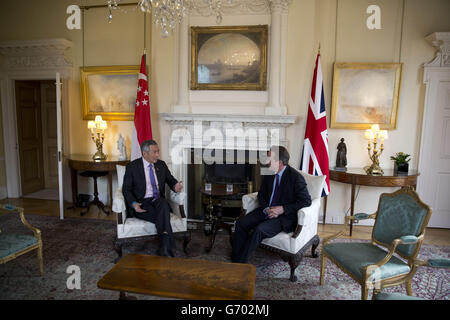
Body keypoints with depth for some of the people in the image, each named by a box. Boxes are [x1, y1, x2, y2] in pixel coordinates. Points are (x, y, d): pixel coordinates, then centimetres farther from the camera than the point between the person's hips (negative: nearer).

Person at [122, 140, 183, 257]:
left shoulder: (161, 165, 12)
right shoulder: (132, 167, 0)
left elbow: (171, 180, 19)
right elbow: (126, 189, 0)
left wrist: (175, 186, -7)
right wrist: (133, 204, -20)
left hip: (159, 201, 3)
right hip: (141, 203, -3)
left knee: (163, 203, -34)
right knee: (164, 216, -31)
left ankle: (164, 247, -39)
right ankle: (167, 247, -28)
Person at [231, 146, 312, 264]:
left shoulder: (296, 177, -16)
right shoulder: (269, 173, 2)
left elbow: (306, 201, -16)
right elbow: (261, 194, 12)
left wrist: (283, 209, -21)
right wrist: (266, 208, -9)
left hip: (285, 216, -6)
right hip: (267, 211, 7)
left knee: (259, 230, -29)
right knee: (240, 223, -11)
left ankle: (240, 261, -14)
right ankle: (235, 259, -3)